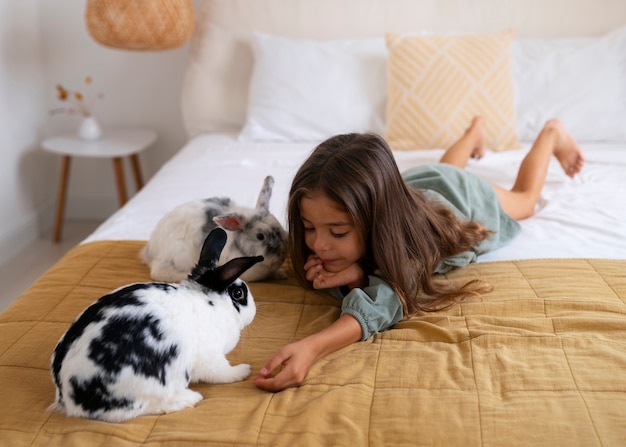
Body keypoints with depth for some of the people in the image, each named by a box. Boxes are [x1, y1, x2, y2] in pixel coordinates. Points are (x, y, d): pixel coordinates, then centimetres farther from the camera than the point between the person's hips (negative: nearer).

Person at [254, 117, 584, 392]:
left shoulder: (411, 239, -55)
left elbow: (381, 303, -70)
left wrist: (311, 347, -88)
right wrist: (354, 275, -59)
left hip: (468, 196, -3)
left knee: (524, 198, 32)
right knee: (442, 170, 41)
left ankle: (551, 133, 56)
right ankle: (476, 129, 67)